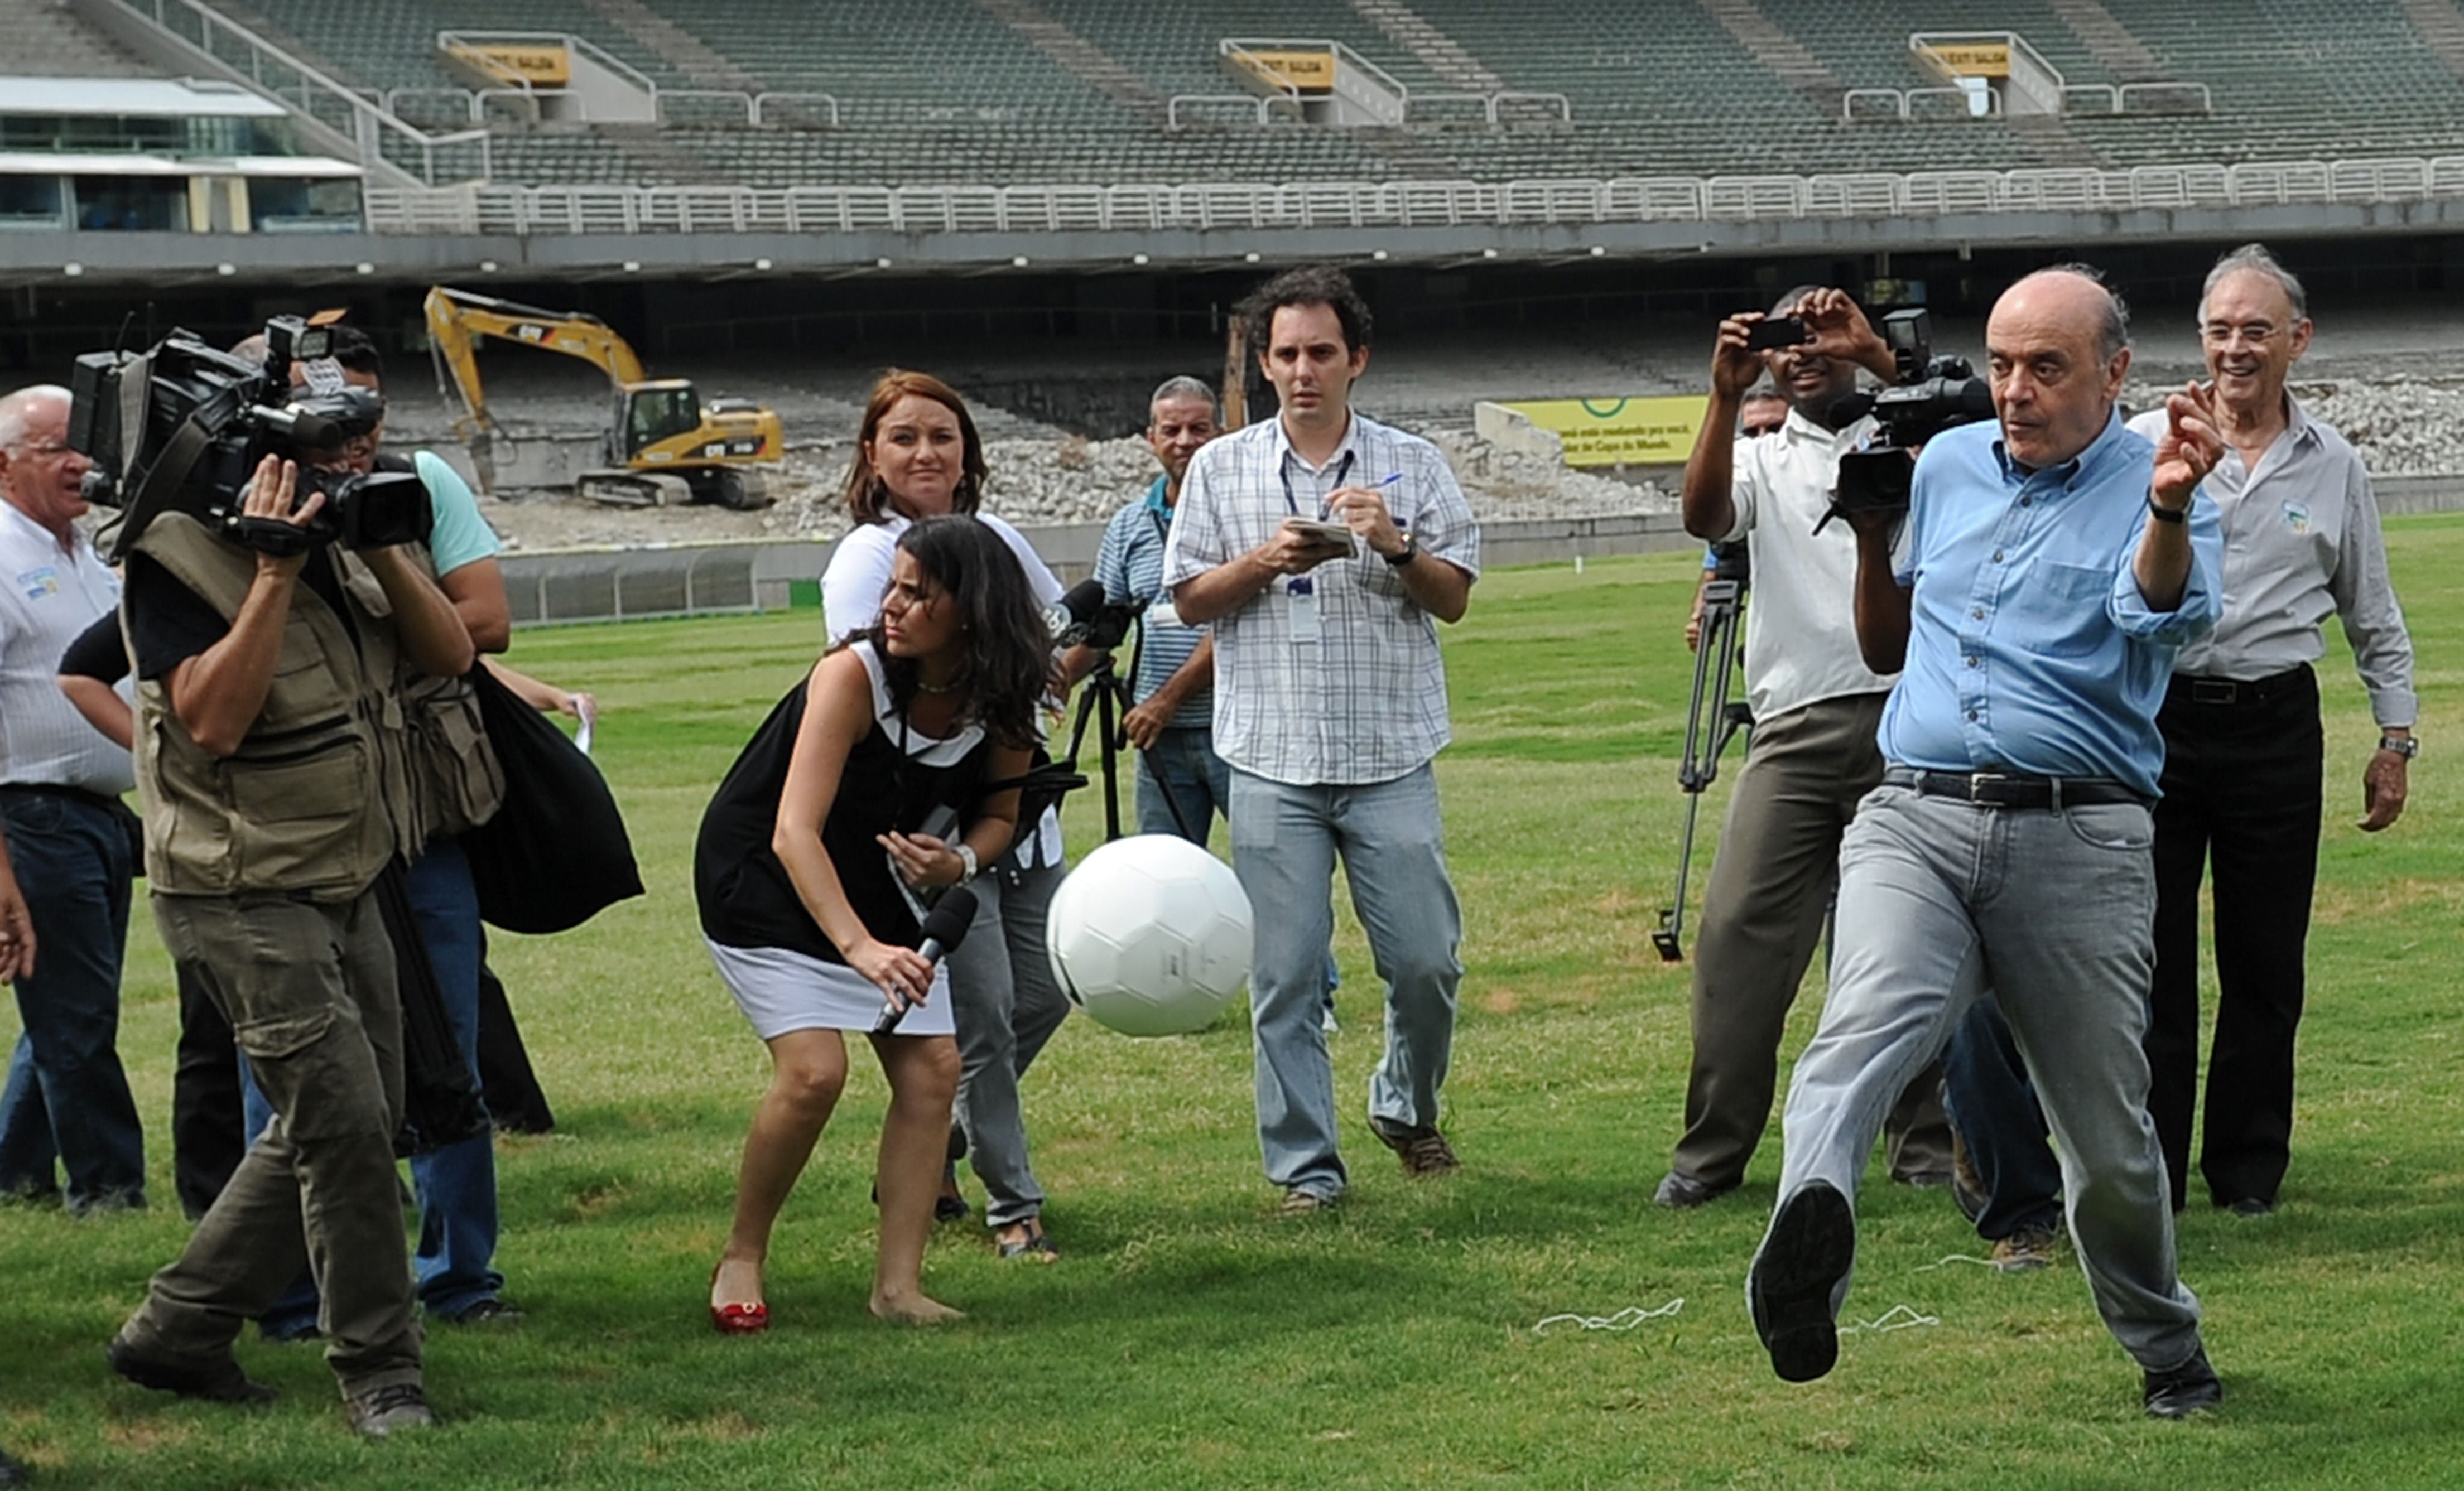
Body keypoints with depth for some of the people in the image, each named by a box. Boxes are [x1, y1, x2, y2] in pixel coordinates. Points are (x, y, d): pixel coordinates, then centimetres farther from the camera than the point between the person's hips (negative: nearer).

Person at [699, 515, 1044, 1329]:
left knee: (932, 1066, -6)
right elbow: (795, 832, -37)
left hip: (875, 885, 6)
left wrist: (960, 860, -21)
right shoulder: (853, 675, -30)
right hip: (760, 875, -6)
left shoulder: (1002, 701, -15)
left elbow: (999, 813, 3)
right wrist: (859, 948, -49)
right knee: (814, 1070, -19)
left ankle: (898, 1283, -2)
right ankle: (741, 1258, 2)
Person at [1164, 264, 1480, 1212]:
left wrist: (1395, 546, -14)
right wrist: (1265, 561, -11)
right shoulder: (1221, 470, 7)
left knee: (1426, 958, 0)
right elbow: (1191, 601, 6)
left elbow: (1454, 598, 5)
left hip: (1390, 755, 0)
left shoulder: (1411, 465, 7)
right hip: (1273, 763, 0)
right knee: (1285, 975, 0)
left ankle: (1407, 1109, 26)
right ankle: (1304, 1166, 7)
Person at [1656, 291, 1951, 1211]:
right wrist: (1725, 398, -15)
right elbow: (1704, 516, -4)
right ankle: (1712, 1151, -1)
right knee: (1739, 930, -6)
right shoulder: (1760, 459, 16)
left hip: (1904, 714, -1)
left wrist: (1876, 355, -18)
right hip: (1795, 727, 1)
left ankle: (1927, 1147, 10)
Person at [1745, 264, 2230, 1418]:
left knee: (2108, 1138, 6)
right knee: (1868, 1027, -28)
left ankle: (2167, 1353, 30)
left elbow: (2166, 612, -20)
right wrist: (1872, 539, 16)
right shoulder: (1946, 465, 18)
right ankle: (1809, 1227, -55)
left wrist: (2168, 507, -39)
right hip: (1913, 816, 2)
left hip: (2077, 838, -2)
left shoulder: (2155, 489, 4)